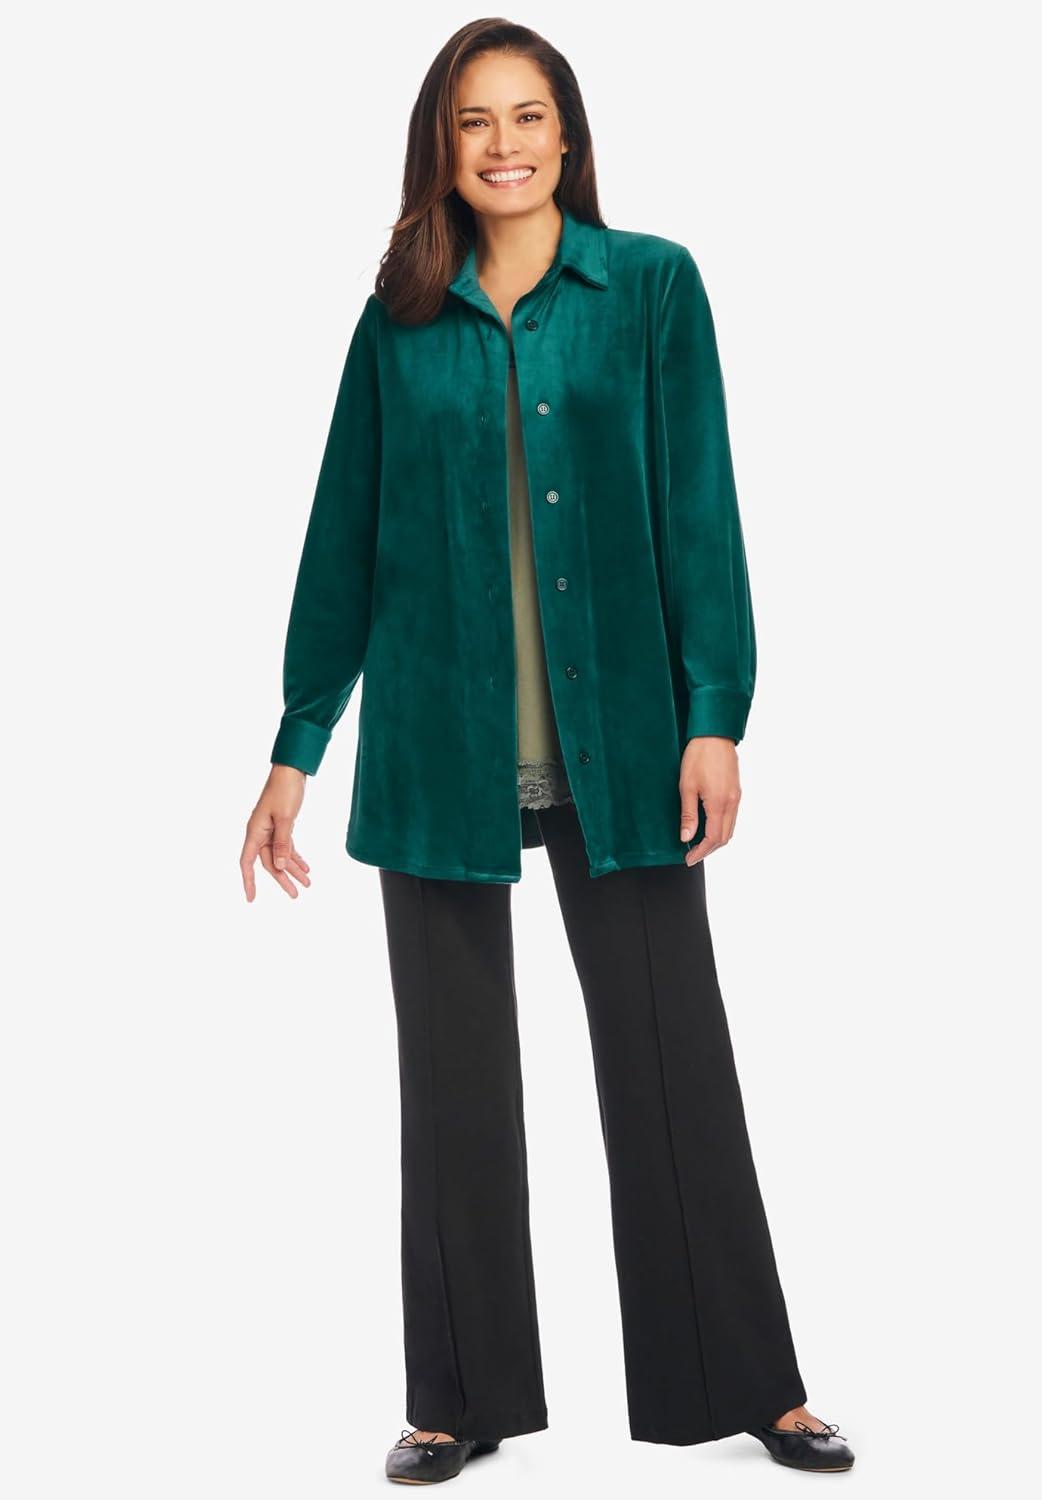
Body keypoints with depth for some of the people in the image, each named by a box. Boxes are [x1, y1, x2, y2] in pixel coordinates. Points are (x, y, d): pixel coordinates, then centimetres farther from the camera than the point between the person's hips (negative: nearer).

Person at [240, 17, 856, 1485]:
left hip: (616, 740, -1)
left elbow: (698, 509, -1)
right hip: (437, 746, 2)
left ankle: (745, 1380, 19)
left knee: (671, 1050, 4)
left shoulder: (652, 286, 3)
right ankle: (465, 1395, 22)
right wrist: (296, 749, 8)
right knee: (454, 1074, 9)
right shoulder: (400, 320, 7)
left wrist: (716, 714, -10)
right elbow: (344, 542, 9)